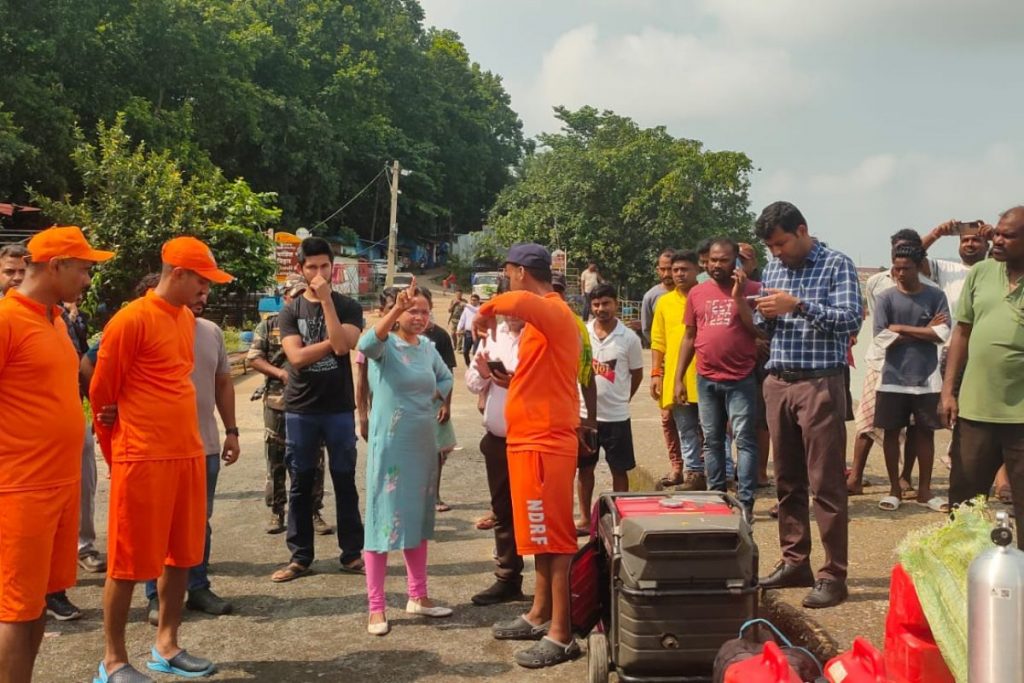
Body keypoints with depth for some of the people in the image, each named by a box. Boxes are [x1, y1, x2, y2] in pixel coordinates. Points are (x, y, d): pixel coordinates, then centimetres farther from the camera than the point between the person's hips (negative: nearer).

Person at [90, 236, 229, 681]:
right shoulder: (131, 320, -13)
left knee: (182, 555, 14)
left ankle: (166, 647, 27)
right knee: (129, 563, 2)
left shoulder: (187, 318, 11)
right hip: (143, 459, -8)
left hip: (188, 454, 8)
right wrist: (118, 453, 4)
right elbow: (102, 393, -7)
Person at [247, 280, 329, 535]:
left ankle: (314, 512, 12)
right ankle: (276, 512, 17)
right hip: (278, 402, 0)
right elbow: (253, 357, 1)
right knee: (276, 460, 6)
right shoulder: (269, 325, 6)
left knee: (314, 461, 3)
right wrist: (280, 373, -12)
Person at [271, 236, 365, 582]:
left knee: (345, 481, 5)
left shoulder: (348, 307, 2)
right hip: (300, 409, 1)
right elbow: (296, 356, -9)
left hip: (339, 408, -1)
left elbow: (342, 346, -17)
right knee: (301, 484, 6)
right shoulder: (290, 312, 4)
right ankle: (300, 557, 15)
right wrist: (331, 342, -10)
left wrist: (326, 300, -15)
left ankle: (351, 553, 15)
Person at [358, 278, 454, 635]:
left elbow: (446, 379, 23)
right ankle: (376, 606, 6)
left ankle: (417, 596, 27)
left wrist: (431, 399, 3)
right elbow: (366, 344, -36)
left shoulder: (428, 347, 7)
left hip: (424, 443, 7)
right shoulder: (387, 345, -11)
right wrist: (397, 309, -48)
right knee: (384, 519, -2)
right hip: (390, 445, -7)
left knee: (418, 519, 15)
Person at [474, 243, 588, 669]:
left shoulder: (552, 310, -15)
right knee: (543, 534, 17)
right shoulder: (544, 317, 17)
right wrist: (507, 377, 17)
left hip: (545, 442, -11)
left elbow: (520, 301, -39)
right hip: (536, 438, 11)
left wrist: (485, 313, -23)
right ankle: (540, 616, 28)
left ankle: (561, 635, 1)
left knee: (554, 538, -5)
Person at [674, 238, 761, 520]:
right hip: (706, 379, 4)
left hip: (741, 378, -4)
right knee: (712, 441, 9)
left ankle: (745, 501, -2)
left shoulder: (750, 290, -2)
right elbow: (689, 337, 12)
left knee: (744, 439, -4)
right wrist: (678, 379, 8)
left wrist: (739, 297, -15)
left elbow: (758, 331, -9)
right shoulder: (697, 293, 9)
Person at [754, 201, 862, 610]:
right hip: (778, 384, 6)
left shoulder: (837, 265, -4)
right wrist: (766, 315, -5)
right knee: (787, 481, 11)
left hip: (819, 384, -6)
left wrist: (798, 305, -23)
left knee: (826, 484, -4)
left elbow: (851, 318, -16)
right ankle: (794, 562, 21)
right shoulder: (772, 269, 13)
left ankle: (833, 576, 2)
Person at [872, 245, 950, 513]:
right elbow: (881, 338, -11)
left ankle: (924, 490, 18)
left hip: (927, 378, 1)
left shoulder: (935, 296, 0)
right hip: (893, 378, 0)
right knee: (891, 432, 5)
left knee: (925, 432, 8)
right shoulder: (886, 298, -3)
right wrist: (924, 332, -9)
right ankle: (894, 488, 17)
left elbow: (943, 333, -11)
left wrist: (902, 329, -11)